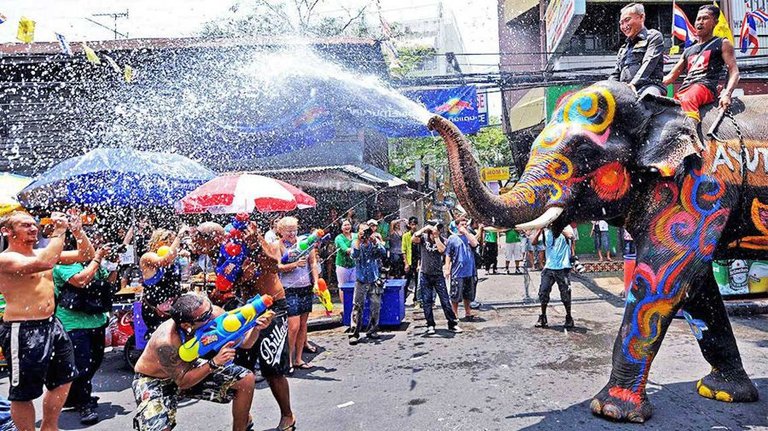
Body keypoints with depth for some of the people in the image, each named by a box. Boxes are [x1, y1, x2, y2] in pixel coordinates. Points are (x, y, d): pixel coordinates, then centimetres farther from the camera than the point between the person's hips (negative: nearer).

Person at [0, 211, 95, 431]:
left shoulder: (42, 252, 10)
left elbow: (87, 255, 12)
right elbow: (44, 263, -33)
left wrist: (77, 231, -4)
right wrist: (59, 231, -25)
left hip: (52, 324, 9)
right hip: (23, 331, -9)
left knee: (63, 379, 19)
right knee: (24, 392, 4)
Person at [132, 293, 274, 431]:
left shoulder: (213, 313, -25)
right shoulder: (166, 342, -37)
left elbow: (243, 341, -14)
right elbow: (182, 382, -27)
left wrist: (256, 328, -34)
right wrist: (214, 363, -39)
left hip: (188, 369, 5)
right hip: (153, 380, -5)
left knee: (246, 379, -6)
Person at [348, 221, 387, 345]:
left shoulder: (374, 242, 3)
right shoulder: (356, 243, 0)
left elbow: (383, 252, -15)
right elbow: (354, 255, -19)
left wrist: (374, 241, -24)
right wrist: (359, 240, -25)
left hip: (374, 280, 2)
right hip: (361, 281, -2)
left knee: (376, 306, 5)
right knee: (357, 307, -6)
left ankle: (372, 330, 19)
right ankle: (354, 333, -2)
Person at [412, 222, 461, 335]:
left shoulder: (442, 239, -2)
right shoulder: (424, 237, -3)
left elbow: (442, 250, -21)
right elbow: (413, 239, -22)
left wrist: (436, 237, -16)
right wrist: (424, 228, -20)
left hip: (438, 275, 0)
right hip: (425, 275, 0)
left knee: (445, 300, 1)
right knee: (426, 301, 4)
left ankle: (452, 324, 10)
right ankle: (430, 325, 14)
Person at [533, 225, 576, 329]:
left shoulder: (565, 227, -1)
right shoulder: (546, 231, 9)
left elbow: (571, 236, -24)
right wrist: (540, 229, -10)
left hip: (562, 268, -3)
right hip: (549, 267, 3)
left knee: (565, 294, 2)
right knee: (543, 292, -2)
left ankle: (569, 318, 21)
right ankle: (542, 317, 13)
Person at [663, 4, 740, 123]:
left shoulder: (722, 44, 17)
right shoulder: (688, 50, 32)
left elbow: (734, 71, 6)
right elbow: (671, 76, 29)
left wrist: (727, 94, -13)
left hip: (705, 86, -6)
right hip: (683, 90, 6)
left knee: (687, 101, -41)